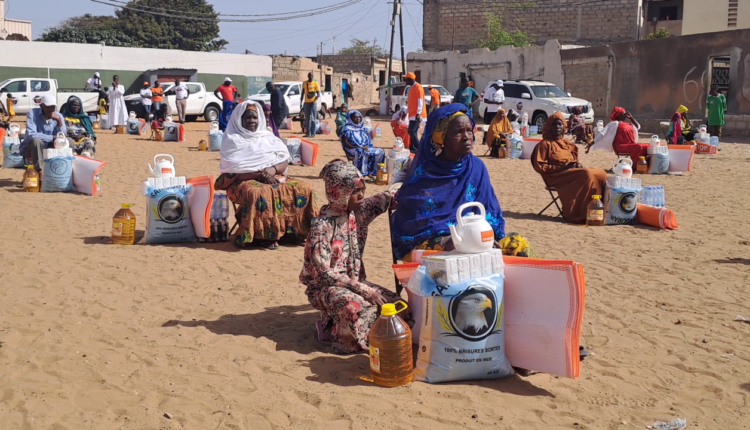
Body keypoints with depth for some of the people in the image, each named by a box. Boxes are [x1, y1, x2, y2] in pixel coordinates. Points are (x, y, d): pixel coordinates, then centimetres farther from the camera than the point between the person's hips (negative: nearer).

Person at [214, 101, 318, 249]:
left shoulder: (268, 137, 18)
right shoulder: (232, 140, 3)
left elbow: (285, 161, 9)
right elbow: (232, 171, -9)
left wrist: (273, 169, -14)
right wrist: (259, 174, -20)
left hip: (274, 177, 5)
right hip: (245, 181, -5)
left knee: (303, 188, -19)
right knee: (257, 193, -40)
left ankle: (296, 229, -14)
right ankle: (263, 235, -30)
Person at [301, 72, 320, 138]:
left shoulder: (315, 83, 1)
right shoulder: (304, 83, 9)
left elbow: (318, 94, -2)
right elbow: (303, 93, 15)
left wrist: (314, 101, -16)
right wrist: (301, 102, 10)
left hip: (313, 103, -3)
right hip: (306, 102, 3)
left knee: (313, 119, -4)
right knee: (307, 119, 5)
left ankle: (313, 133, -4)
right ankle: (308, 133, 9)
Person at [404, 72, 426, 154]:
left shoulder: (418, 87, -12)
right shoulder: (412, 88, 18)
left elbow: (420, 101, -19)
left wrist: (418, 113, -25)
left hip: (416, 115, -10)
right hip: (412, 114, 10)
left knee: (412, 131, -15)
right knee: (413, 132, 9)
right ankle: (413, 149, 12)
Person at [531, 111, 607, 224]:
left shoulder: (567, 143, 24)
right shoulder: (545, 144, 4)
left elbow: (575, 159, 31)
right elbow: (539, 166, -5)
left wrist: (578, 164, 4)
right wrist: (560, 168, -14)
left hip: (573, 171, 7)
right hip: (558, 176, -7)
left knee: (601, 174, -19)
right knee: (587, 175, -33)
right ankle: (580, 214, -36)